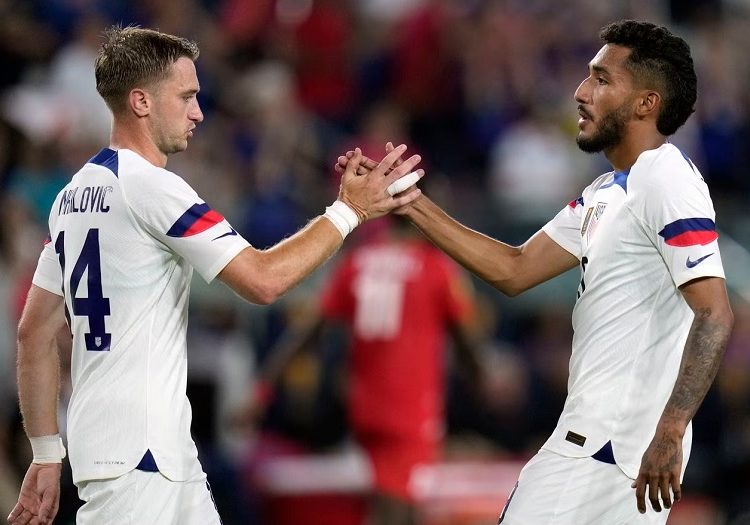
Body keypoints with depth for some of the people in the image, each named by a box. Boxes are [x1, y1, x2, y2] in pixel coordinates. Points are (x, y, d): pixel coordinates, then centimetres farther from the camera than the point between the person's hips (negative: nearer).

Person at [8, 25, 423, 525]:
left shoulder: (74, 195, 14)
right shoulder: (151, 187, -13)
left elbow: (35, 333, 16)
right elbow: (263, 280, -17)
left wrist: (46, 453, 18)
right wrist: (348, 211, -6)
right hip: (136, 450, -9)